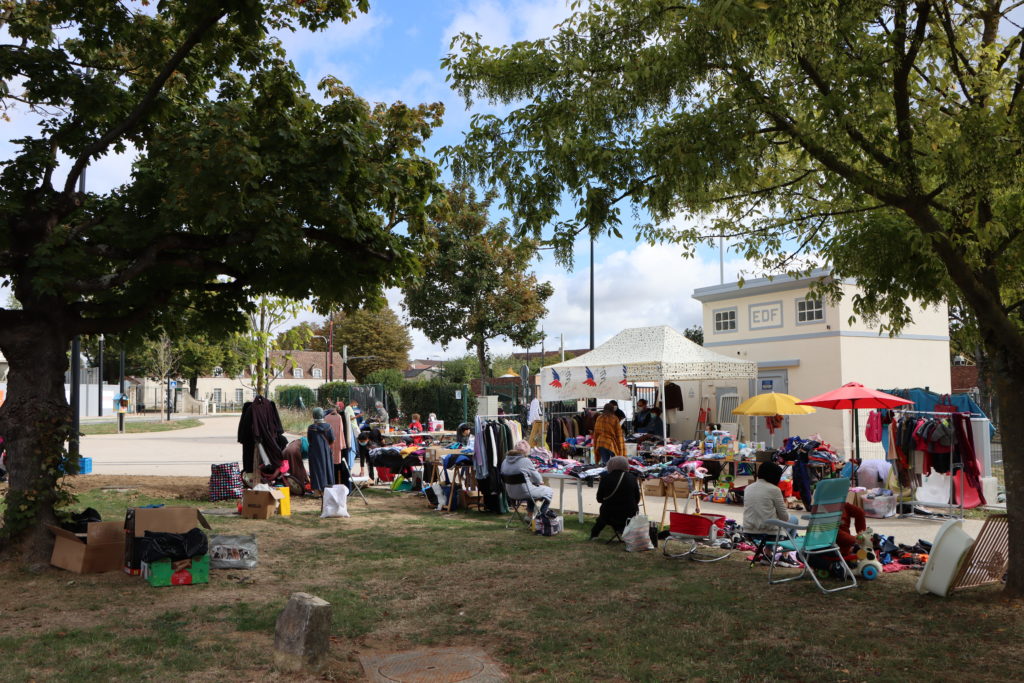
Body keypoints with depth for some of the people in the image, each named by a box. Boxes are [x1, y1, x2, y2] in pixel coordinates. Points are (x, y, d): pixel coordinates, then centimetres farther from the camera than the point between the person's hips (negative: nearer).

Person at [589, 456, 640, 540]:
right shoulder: (632, 478, -8)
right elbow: (637, 499, 0)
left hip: (609, 516, 0)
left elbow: (599, 499, -1)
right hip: (629, 515, 0)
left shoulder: (605, 478, -10)